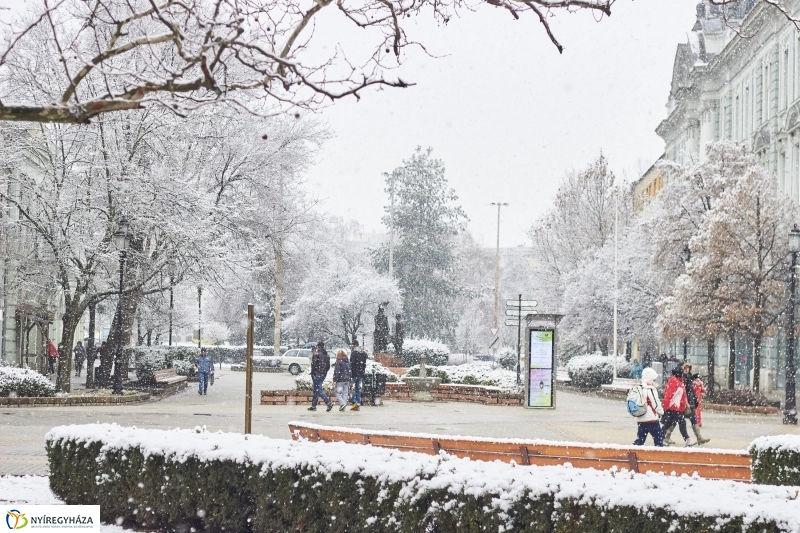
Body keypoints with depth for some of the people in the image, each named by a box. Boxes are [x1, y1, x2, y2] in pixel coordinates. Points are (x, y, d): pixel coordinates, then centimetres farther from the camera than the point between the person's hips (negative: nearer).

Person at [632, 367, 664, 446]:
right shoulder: (651, 390, -14)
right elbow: (656, 404, -12)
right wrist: (661, 412, 6)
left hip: (640, 420, 7)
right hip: (651, 419, -7)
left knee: (640, 438, 11)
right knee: (659, 437, 0)